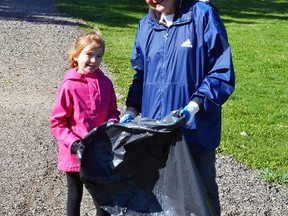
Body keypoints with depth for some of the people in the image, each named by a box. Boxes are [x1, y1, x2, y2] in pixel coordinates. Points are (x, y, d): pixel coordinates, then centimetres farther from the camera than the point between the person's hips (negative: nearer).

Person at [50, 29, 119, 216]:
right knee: (75, 197, 15)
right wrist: (73, 142, -20)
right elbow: (57, 122, -10)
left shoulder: (105, 83, -3)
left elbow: (113, 112, 9)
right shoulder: (69, 86, -14)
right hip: (75, 154, -3)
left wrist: (112, 124, -13)